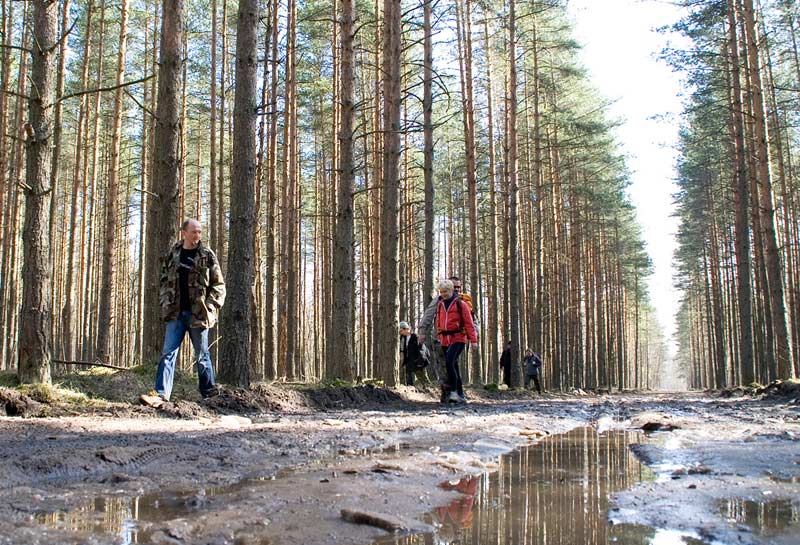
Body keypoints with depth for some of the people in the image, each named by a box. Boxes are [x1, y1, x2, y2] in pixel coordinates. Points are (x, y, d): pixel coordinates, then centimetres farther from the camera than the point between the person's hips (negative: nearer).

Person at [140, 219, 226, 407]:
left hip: (199, 314, -3)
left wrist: (210, 306, -9)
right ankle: (161, 394, -6)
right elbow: (165, 281, 16)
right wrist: (165, 302, 4)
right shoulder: (172, 255, 9)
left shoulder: (207, 256, 0)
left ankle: (209, 391, 19)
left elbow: (219, 285, 0)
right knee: (168, 353, -4)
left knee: (202, 355, 7)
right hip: (176, 313, 3)